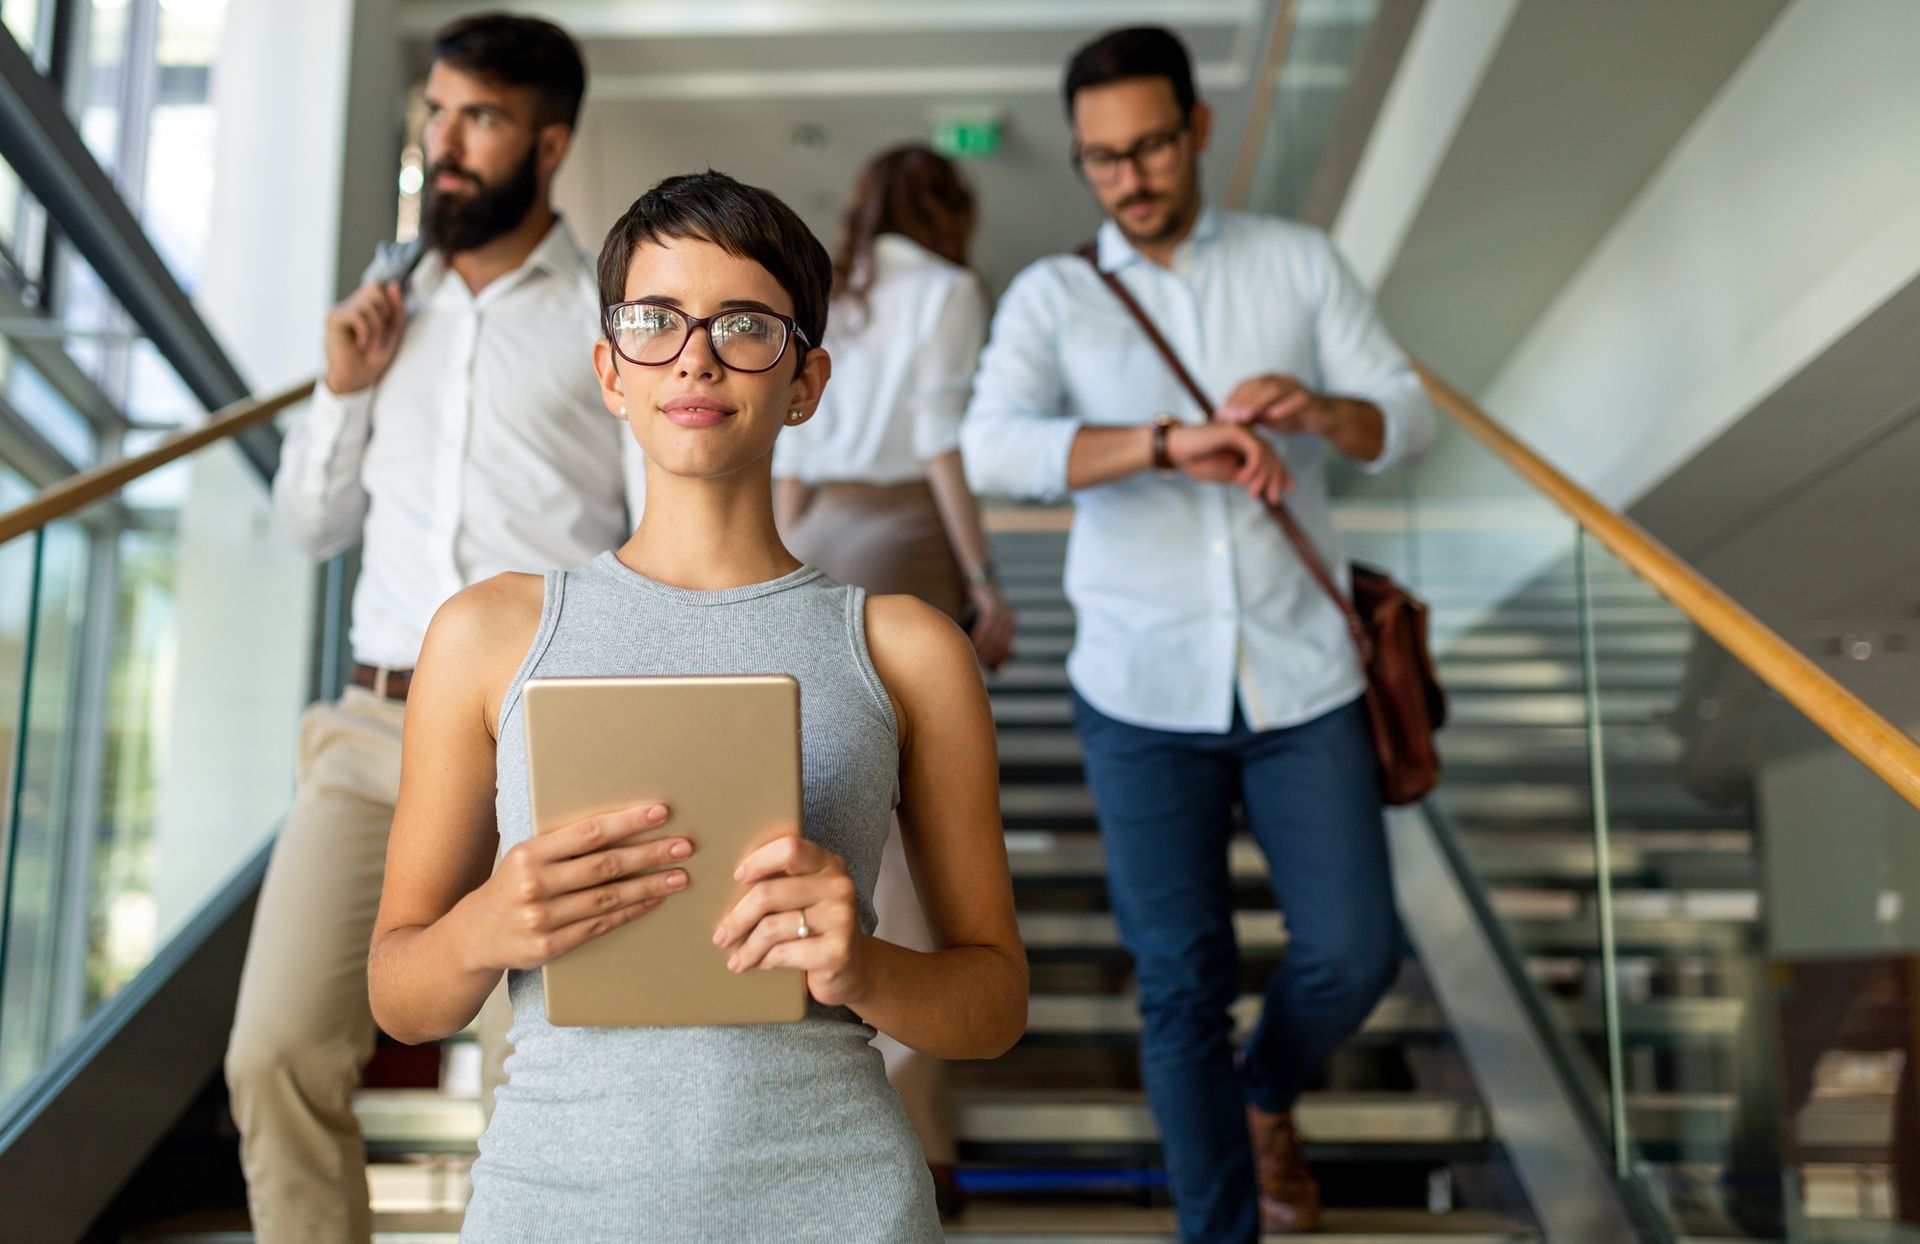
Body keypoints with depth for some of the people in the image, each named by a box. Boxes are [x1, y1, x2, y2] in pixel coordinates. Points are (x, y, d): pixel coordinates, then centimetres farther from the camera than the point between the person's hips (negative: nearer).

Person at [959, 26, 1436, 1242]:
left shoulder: (1300, 261, 5)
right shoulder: (1050, 297, 0)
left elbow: (1409, 418, 2)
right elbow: (995, 450, -17)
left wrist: (1317, 408, -21)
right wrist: (1173, 444, -31)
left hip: (1301, 677, 2)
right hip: (1143, 695, -1)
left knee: (1355, 954, 4)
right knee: (1183, 988, 4)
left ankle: (1267, 1096, 38)